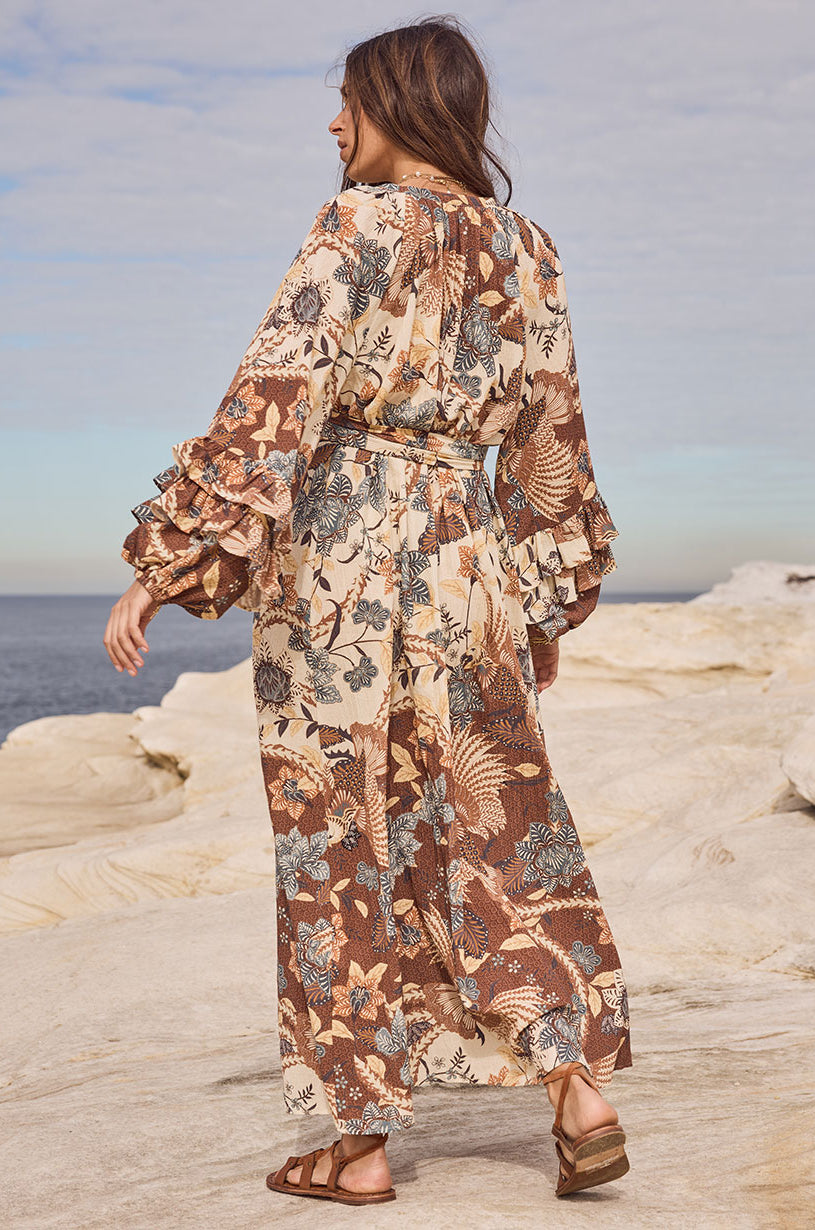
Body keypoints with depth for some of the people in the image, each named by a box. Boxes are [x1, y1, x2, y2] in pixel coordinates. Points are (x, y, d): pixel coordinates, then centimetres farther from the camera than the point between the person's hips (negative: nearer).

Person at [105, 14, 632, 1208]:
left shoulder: (362, 227, -9)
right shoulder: (529, 253, 9)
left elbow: (272, 405, -16)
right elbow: (552, 452, 15)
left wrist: (161, 570, -15)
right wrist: (551, 605, 24)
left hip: (340, 563, -5)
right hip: (469, 562, 5)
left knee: (348, 848, 4)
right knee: (503, 837, 13)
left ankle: (363, 1145, 12)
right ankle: (584, 1100, 8)